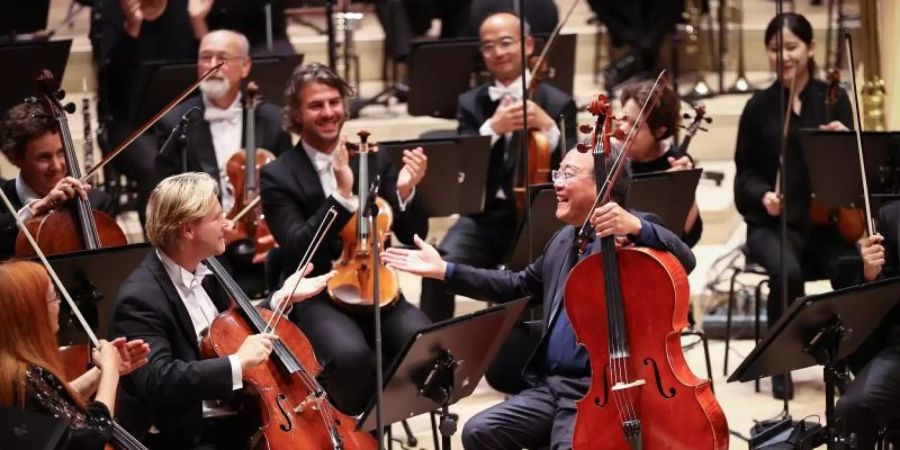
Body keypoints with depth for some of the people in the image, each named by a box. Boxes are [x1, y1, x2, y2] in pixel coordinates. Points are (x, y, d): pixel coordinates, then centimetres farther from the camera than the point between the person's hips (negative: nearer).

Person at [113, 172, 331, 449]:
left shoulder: (204, 273, 9)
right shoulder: (141, 297, -19)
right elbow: (157, 380, -30)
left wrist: (281, 299, 16)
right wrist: (237, 364, -34)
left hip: (238, 420, 9)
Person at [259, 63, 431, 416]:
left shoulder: (374, 159, 10)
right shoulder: (278, 176, -2)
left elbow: (412, 236, 4)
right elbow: (297, 250, -16)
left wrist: (405, 192, -16)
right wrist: (341, 195, -25)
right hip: (318, 298, -4)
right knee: (351, 354, -36)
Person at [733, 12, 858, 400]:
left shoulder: (833, 100, 7)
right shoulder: (760, 106, 5)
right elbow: (746, 172, 7)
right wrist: (762, 194, -14)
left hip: (826, 218, 1)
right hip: (774, 223, -1)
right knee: (787, 271, -34)